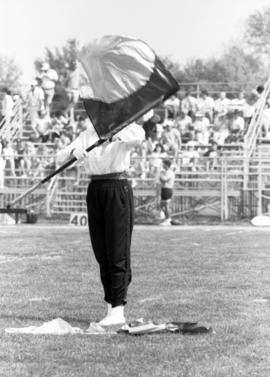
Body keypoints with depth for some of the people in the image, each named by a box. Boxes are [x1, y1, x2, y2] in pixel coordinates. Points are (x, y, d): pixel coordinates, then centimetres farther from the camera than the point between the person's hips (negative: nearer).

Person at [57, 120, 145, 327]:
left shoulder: (124, 129, -4)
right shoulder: (87, 135, 11)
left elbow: (139, 135, -28)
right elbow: (61, 156, 0)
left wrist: (114, 137, -46)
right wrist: (74, 151, -23)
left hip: (118, 189, -5)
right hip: (95, 191, 5)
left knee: (118, 252, -7)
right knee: (102, 254, 7)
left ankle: (118, 309, -8)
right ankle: (111, 307, 15)